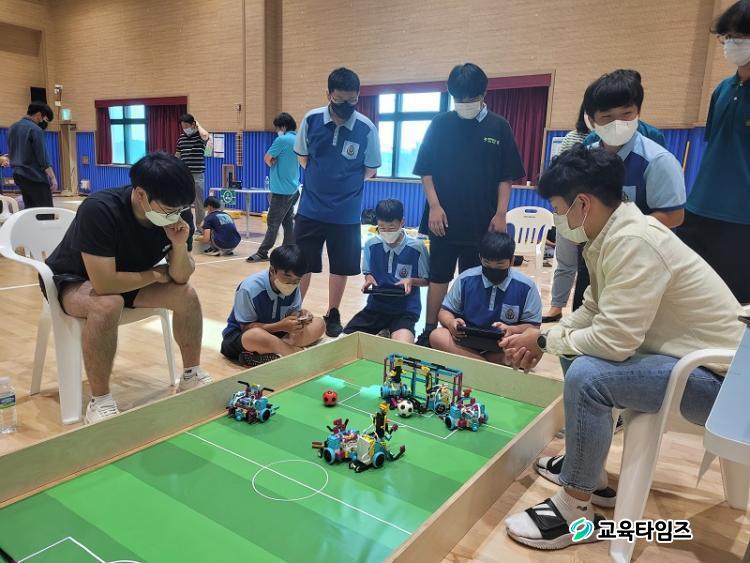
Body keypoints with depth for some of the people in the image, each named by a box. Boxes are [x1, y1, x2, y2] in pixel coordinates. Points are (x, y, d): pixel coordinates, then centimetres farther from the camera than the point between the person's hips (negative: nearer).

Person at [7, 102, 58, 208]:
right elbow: (43, 157, -16)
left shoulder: (12, 128, 13)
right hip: (35, 176, -9)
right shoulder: (35, 129, -13)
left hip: (19, 175, 9)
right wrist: (53, 177, -14)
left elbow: (11, 153, 20)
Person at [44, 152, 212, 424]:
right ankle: (99, 401, -21)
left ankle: (191, 375, 5)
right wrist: (155, 274, -24)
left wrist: (180, 245, -31)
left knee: (187, 295, -15)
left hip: (127, 279, 5)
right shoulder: (99, 210, -36)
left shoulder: (179, 214, -18)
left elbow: (181, 277, -12)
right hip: (74, 281, -5)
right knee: (108, 305, -37)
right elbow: (104, 284, -39)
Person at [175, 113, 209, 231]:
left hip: (197, 174, -4)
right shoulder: (181, 137, 10)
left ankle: (200, 224, 12)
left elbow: (205, 135, -30)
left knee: (198, 201, 2)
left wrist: (198, 125, -12)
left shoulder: (200, 136, -4)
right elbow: (178, 155, 16)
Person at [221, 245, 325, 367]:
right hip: (240, 335, -7)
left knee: (318, 324, -16)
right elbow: (246, 328, -20)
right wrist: (280, 326, -32)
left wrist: (301, 316, -25)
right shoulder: (250, 288, -25)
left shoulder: (293, 287, -11)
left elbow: (293, 312, -1)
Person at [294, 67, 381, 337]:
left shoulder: (367, 128, -9)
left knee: (341, 266, 10)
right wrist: (320, 181, 4)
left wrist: (347, 184, -1)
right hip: (311, 208, 1)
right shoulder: (311, 119, -5)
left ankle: (333, 315, 29)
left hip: (346, 212, 0)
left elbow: (370, 170, 3)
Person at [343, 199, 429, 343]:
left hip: (405, 309, -3)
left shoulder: (417, 247, -10)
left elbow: (427, 280, 2)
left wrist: (411, 280, -18)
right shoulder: (371, 245, -1)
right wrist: (369, 278, -8)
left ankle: (389, 333, 3)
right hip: (376, 306, 3)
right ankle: (382, 332, 10)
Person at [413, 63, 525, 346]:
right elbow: (426, 171, 1)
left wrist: (500, 213, -4)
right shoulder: (440, 124, 1)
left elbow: (506, 177, 3)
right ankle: (429, 331, 16)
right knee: (439, 276, 7)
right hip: (444, 219, 0)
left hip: (482, 222, 1)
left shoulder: (499, 126, 2)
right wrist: (434, 206, -9)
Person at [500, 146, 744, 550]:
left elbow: (613, 341, -29)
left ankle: (575, 509, -7)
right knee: (577, 350, 16)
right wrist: (543, 337, -1)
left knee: (587, 375, -27)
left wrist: (543, 342, -14)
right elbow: (594, 312, 12)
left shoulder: (633, 242, -27)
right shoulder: (612, 233, 2)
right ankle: (588, 470, 25)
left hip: (716, 377, -10)